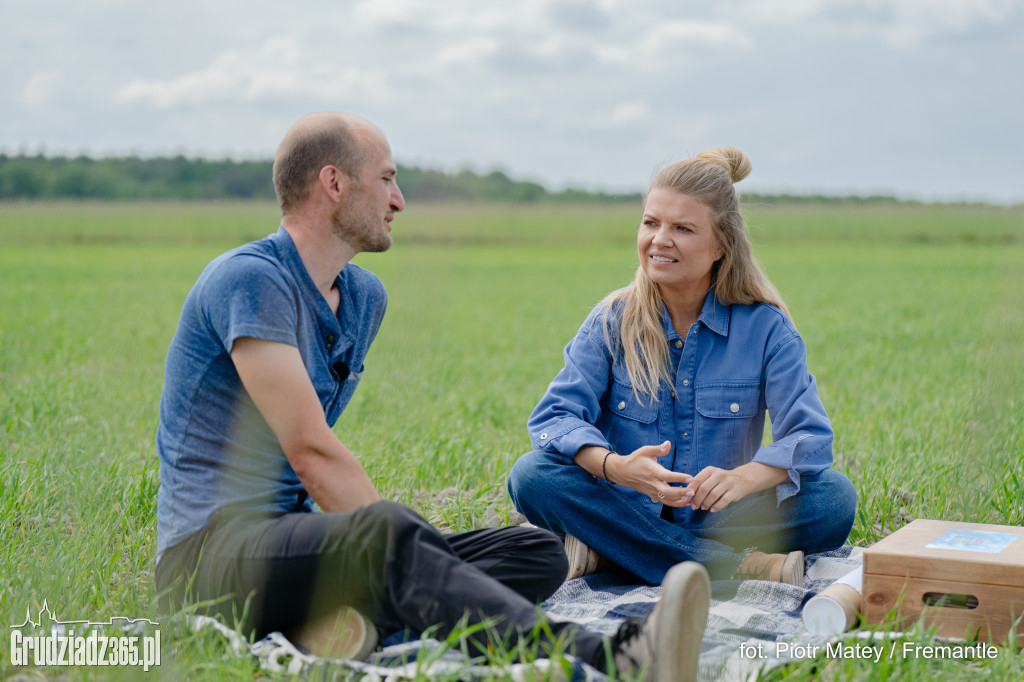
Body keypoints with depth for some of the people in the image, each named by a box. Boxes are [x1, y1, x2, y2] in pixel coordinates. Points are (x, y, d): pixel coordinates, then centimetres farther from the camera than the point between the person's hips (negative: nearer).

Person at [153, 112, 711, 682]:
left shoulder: (365, 297, 16)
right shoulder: (252, 280, -13)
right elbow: (311, 451, -21)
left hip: (303, 537, 9)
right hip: (212, 550, -9)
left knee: (537, 553, -7)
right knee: (388, 533, -39)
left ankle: (360, 617, -34)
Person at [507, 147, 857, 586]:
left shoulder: (765, 327, -2)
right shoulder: (612, 322, 0)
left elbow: (810, 436, -13)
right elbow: (555, 415, -11)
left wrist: (743, 478, -34)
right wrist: (615, 467, -33)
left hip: (717, 519, 0)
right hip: (627, 510, 1)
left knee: (834, 496, -24)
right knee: (532, 476, -28)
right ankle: (739, 567, -31)